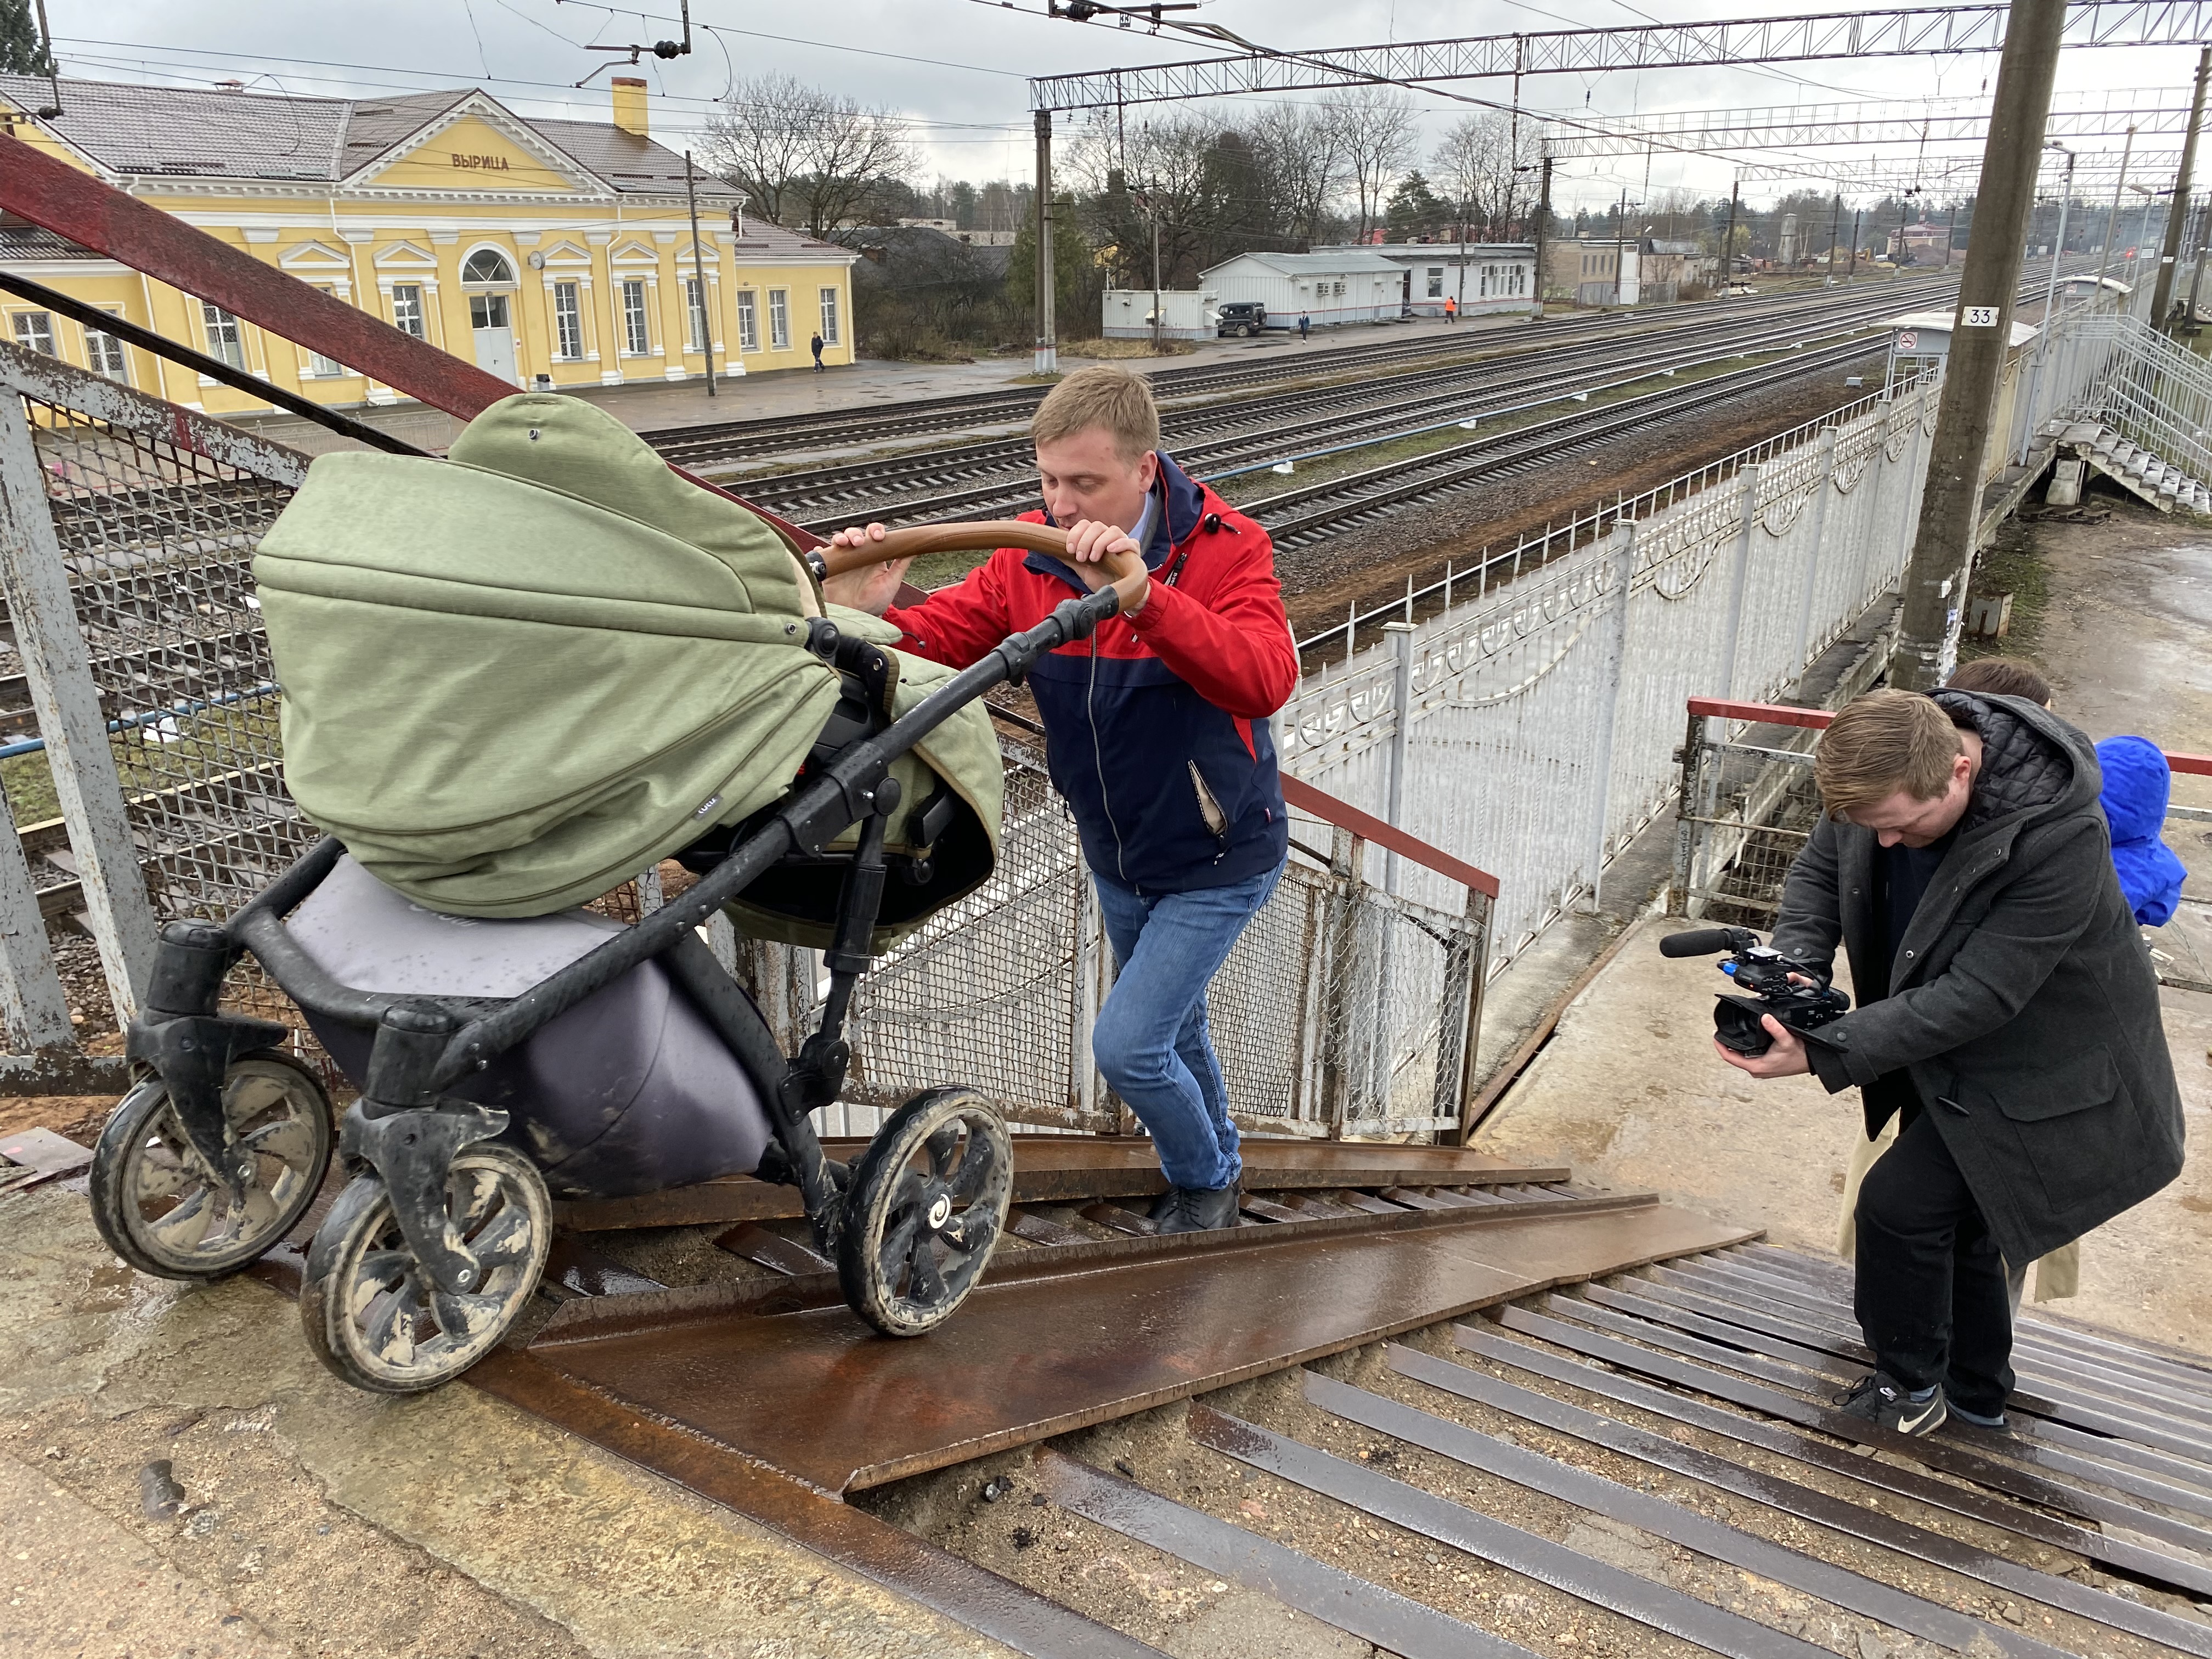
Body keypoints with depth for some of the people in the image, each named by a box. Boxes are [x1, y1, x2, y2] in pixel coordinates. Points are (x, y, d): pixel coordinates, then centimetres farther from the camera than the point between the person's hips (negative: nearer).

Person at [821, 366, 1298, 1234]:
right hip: (1117, 858, 6)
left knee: (1126, 1046, -8)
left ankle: (1204, 1179, 23)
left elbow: (1266, 680, -41)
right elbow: (936, 636, -16)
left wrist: (1142, 596, -54)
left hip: (1219, 862, -6)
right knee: (1172, 1028, 24)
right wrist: (869, 622, -39)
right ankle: (1212, 1169, 52)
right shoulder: (1028, 558, -11)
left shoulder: (1225, 548, -24)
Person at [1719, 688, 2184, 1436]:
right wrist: (1795, 965, -22)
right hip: (1947, 1049, 7)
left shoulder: (2060, 838, -36)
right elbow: (1819, 869, -3)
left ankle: (1911, 1387, 18)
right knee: (1953, 1213, 19)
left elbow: (1977, 996, -34)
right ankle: (1976, 1393, 41)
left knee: (1900, 1202, -7)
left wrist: (1824, 1054, -39)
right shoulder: (1885, 770, -17)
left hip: (2038, 1063, -7)